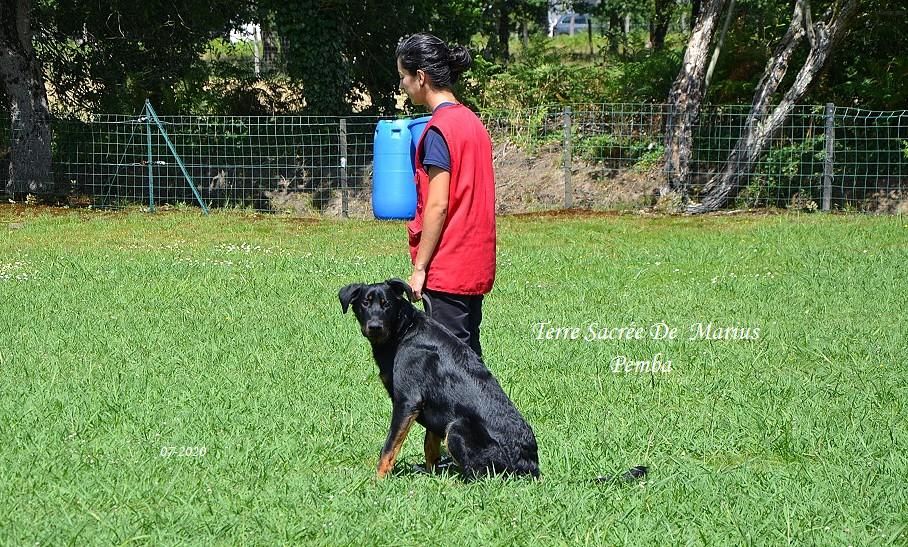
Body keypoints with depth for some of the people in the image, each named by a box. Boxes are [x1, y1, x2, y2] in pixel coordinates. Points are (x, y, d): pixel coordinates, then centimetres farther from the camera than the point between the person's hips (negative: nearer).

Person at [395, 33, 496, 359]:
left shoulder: (439, 128, -14)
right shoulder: (471, 121, 13)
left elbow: (438, 206, -18)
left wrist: (420, 268, -14)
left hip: (448, 268, -9)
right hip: (475, 264, 9)